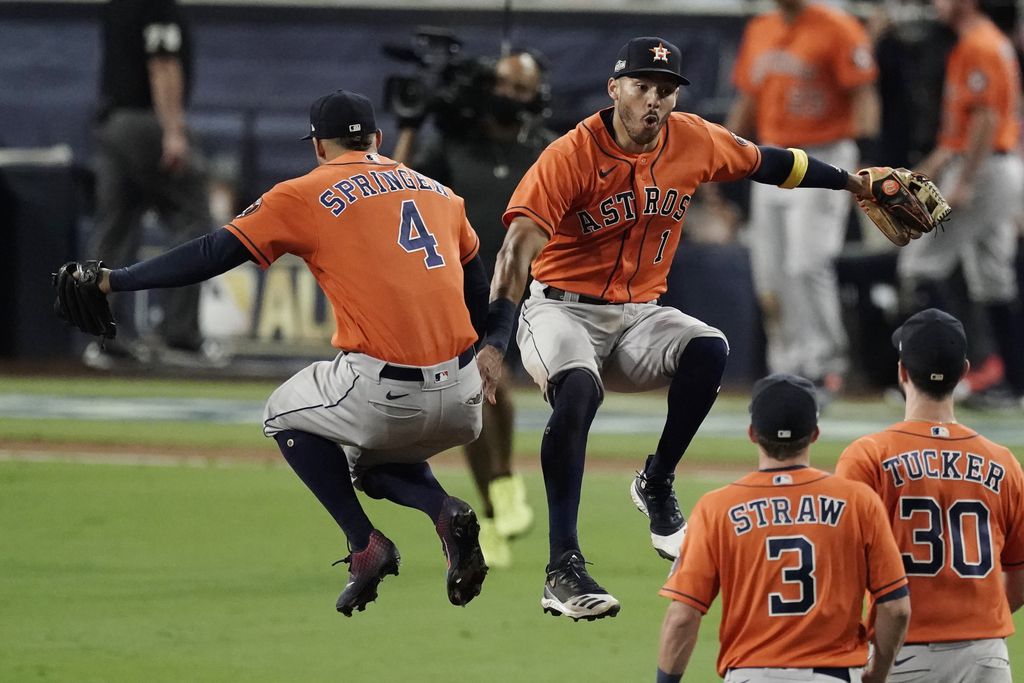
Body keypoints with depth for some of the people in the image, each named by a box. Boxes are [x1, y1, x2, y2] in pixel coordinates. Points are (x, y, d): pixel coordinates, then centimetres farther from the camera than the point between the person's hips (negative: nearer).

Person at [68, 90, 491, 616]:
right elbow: (478, 290, 22)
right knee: (371, 462, 34)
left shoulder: (306, 195, 5)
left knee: (285, 415, 26)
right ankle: (442, 509, 1)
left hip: (382, 392, -5)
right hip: (461, 403, 5)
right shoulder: (439, 192, 19)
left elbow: (214, 254, 3)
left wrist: (113, 281, 9)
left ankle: (365, 545, 9)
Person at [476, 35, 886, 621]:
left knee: (709, 351, -25)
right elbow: (520, 248, -27)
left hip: (639, 316, 5)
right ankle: (564, 571, -34)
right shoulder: (571, 156, -19)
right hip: (562, 308, -5)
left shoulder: (695, 143, -3)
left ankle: (657, 486, 0)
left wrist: (852, 182, 27)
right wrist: (494, 342, -39)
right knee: (579, 390, -35)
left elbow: (767, 162, 17)